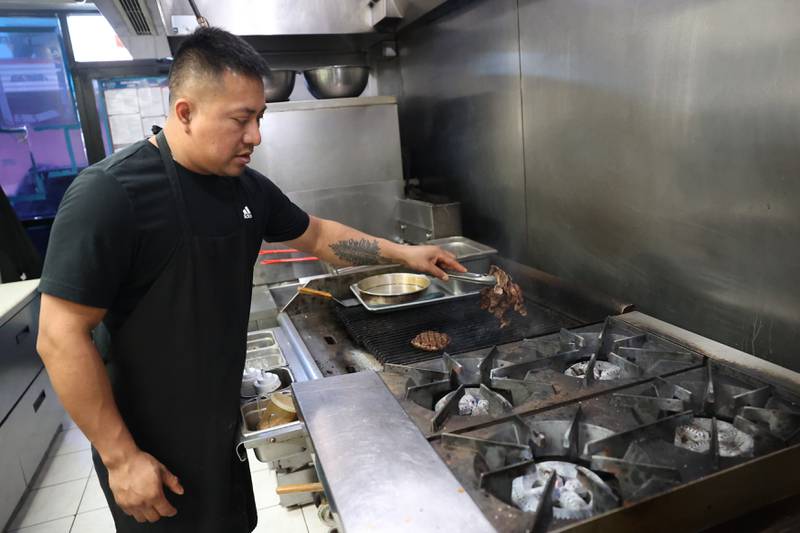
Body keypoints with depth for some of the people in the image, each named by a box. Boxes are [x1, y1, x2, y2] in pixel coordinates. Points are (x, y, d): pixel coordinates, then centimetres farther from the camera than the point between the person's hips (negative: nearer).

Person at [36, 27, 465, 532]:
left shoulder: (248, 187, -2)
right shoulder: (110, 193, -22)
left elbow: (318, 235, 11)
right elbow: (61, 337, -20)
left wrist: (404, 253, 5)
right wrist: (120, 456, -17)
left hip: (224, 424, 6)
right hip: (150, 448, -6)